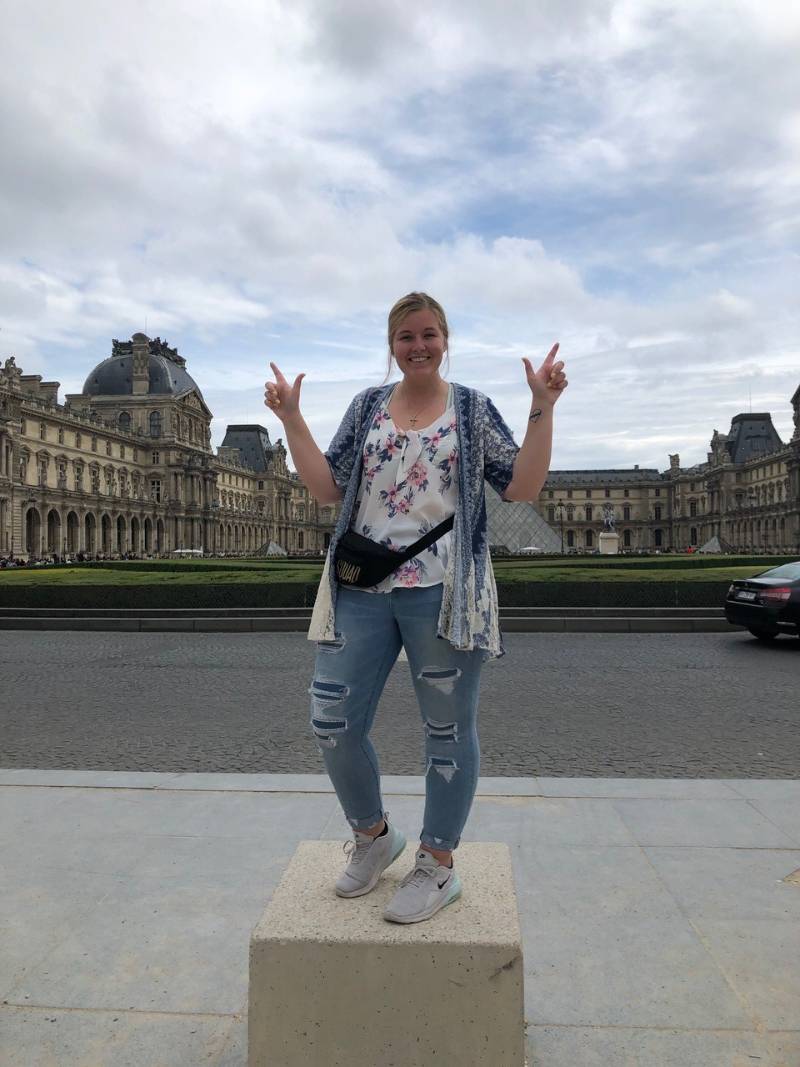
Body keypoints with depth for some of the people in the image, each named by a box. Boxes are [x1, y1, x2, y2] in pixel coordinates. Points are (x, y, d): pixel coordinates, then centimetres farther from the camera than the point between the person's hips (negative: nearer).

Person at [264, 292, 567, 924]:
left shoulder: (472, 408, 6)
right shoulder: (368, 406, 13)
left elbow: (523, 487, -2)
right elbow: (327, 488, 7)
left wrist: (543, 408, -10)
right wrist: (291, 418, 2)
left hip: (442, 592, -3)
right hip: (362, 589, 3)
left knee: (448, 729, 7)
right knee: (333, 723, 4)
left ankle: (439, 866, 26)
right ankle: (374, 836, 31)